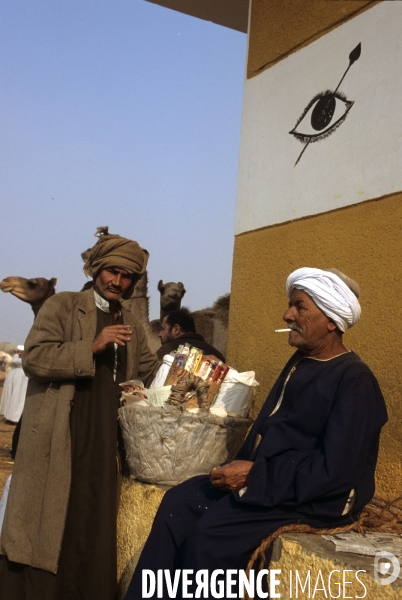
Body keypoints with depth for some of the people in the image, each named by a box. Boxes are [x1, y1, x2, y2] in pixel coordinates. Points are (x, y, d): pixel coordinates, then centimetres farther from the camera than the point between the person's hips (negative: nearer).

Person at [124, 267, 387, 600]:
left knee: (210, 532, -24)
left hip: (316, 497, -8)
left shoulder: (354, 380, -15)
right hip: (264, 476, 9)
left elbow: (336, 471, -22)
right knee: (178, 503, -8)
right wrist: (242, 469, 0)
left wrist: (255, 476, -19)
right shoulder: (300, 362, 13)